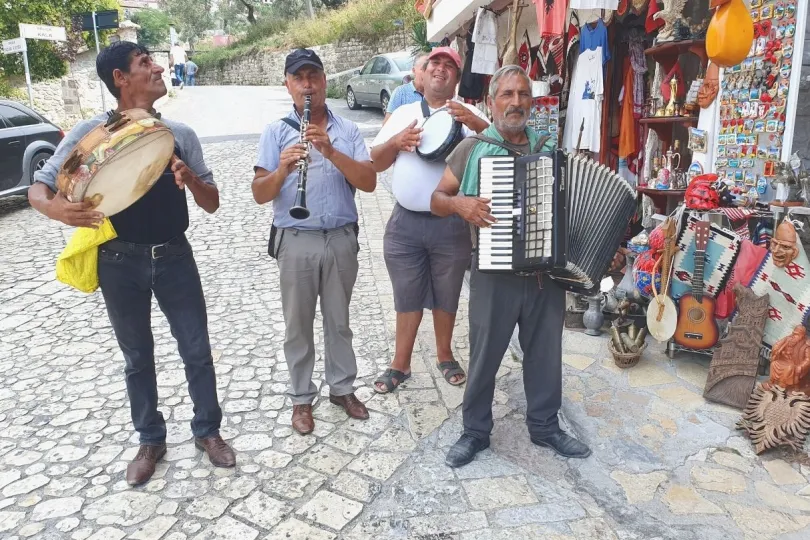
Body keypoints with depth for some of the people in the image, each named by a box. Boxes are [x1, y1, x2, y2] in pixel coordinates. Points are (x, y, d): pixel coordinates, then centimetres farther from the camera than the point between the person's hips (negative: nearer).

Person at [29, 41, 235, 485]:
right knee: (138, 357, 14)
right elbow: (38, 189, -5)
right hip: (120, 262, -1)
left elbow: (212, 204, 1)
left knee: (197, 349, 8)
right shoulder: (90, 133, -7)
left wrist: (190, 179, -20)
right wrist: (56, 208, -28)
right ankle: (150, 440, 33)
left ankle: (207, 430, 29)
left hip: (174, 257, 2)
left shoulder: (179, 135, -1)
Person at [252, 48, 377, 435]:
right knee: (298, 325, 10)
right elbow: (260, 194, -6)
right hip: (295, 242, -1)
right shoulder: (276, 132, 0)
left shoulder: (347, 131, 4)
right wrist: (283, 169, -26)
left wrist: (331, 152, -22)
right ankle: (301, 398, 26)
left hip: (341, 239, 1)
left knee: (338, 320, 15)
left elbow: (369, 183, -9)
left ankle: (342, 388, 32)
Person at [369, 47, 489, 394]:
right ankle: (401, 364, 26)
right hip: (405, 222, 2)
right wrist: (396, 142, -11)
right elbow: (374, 162, 7)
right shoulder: (403, 114, 9)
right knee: (407, 296, 13)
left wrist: (475, 124, -26)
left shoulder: (468, 114, 2)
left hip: (452, 224, -2)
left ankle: (445, 356, 34)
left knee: (446, 296, 14)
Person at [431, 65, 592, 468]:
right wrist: (460, 203, -19)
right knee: (484, 354, 6)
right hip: (495, 272, -3)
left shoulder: (549, 149, 10)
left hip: (547, 271, 3)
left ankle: (544, 426, 33)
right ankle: (475, 431, 25)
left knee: (545, 352, 13)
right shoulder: (472, 148, 0)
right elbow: (437, 200, 3)